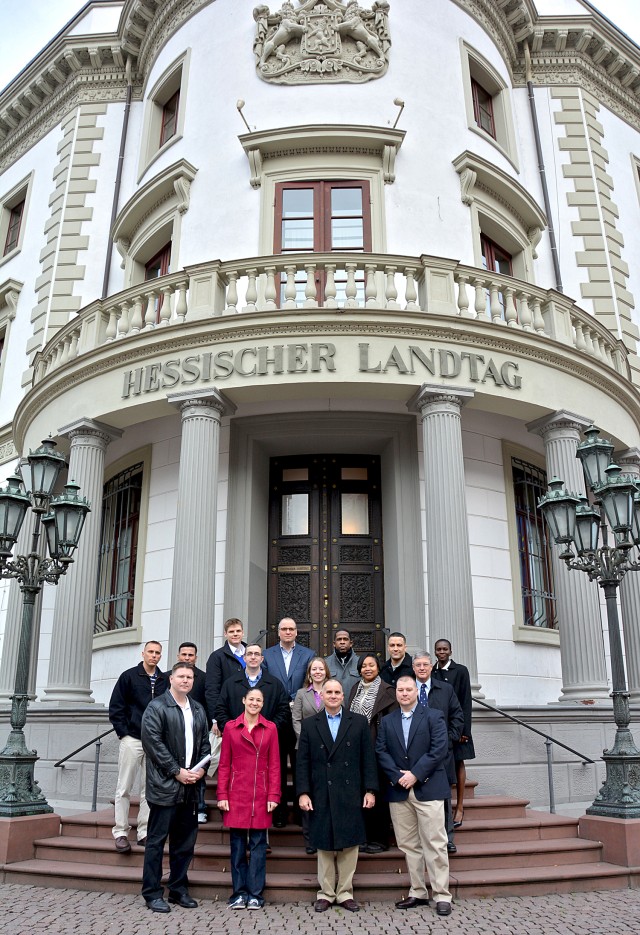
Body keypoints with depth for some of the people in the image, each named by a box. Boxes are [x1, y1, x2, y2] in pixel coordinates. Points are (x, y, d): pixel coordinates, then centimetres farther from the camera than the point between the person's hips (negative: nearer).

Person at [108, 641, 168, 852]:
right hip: (132, 739, -3)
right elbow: (115, 707, 0)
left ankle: (144, 833, 13)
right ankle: (121, 833, 10)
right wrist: (123, 732, -6)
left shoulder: (165, 680, 8)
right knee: (124, 788, 2)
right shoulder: (129, 676, 0)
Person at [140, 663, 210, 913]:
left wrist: (201, 769, -1)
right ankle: (153, 894, 12)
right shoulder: (156, 707, -6)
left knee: (185, 843, 12)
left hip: (190, 788, 6)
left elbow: (204, 743, 16)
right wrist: (177, 772, -14)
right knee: (156, 841, 2)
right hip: (164, 786, -6)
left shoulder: (198, 710, 14)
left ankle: (179, 890, 24)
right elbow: (153, 742, -14)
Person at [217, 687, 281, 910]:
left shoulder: (270, 728, 4)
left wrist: (273, 795, -3)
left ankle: (255, 894, 15)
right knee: (237, 844, 6)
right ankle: (239, 893, 18)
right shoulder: (230, 727, 4)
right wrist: (222, 795, -1)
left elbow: (274, 765, 4)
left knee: (258, 844, 4)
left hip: (261, 795, 0)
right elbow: (224, 764, 4)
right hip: (237, 793, 0)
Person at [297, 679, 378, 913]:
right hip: (321, 796, 0)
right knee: (324, 846, 7)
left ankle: (345, 893, 19)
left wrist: (370, 790, -2)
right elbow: (302, 762, 3)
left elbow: (367, 759, 3)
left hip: (350, 795, 0)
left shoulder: (359, 722, 5)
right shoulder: (309, 724, 6)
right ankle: (325, 893, 20)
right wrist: (303, 793, -4)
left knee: (349, 845, 5)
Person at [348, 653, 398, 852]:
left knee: (378, 793, 1)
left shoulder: (387, 690, -3)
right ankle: (364, 836, 18)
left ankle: (380, 839, 11)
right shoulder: (355, 690, 13)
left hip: (378, 748, -5)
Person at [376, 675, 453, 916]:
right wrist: (397, 776, -10)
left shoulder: (433, 716, 1)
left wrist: (415, 774, -13)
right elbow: (381, 752, 5)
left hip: (428, 788, -4)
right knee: (408, 845, 8)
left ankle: (442, 895, 6)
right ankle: (418, 893, 18)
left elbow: (439, 749, -9)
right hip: (399, 790, 4)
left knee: (435, 843, -2)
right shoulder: (387, 722, 13)